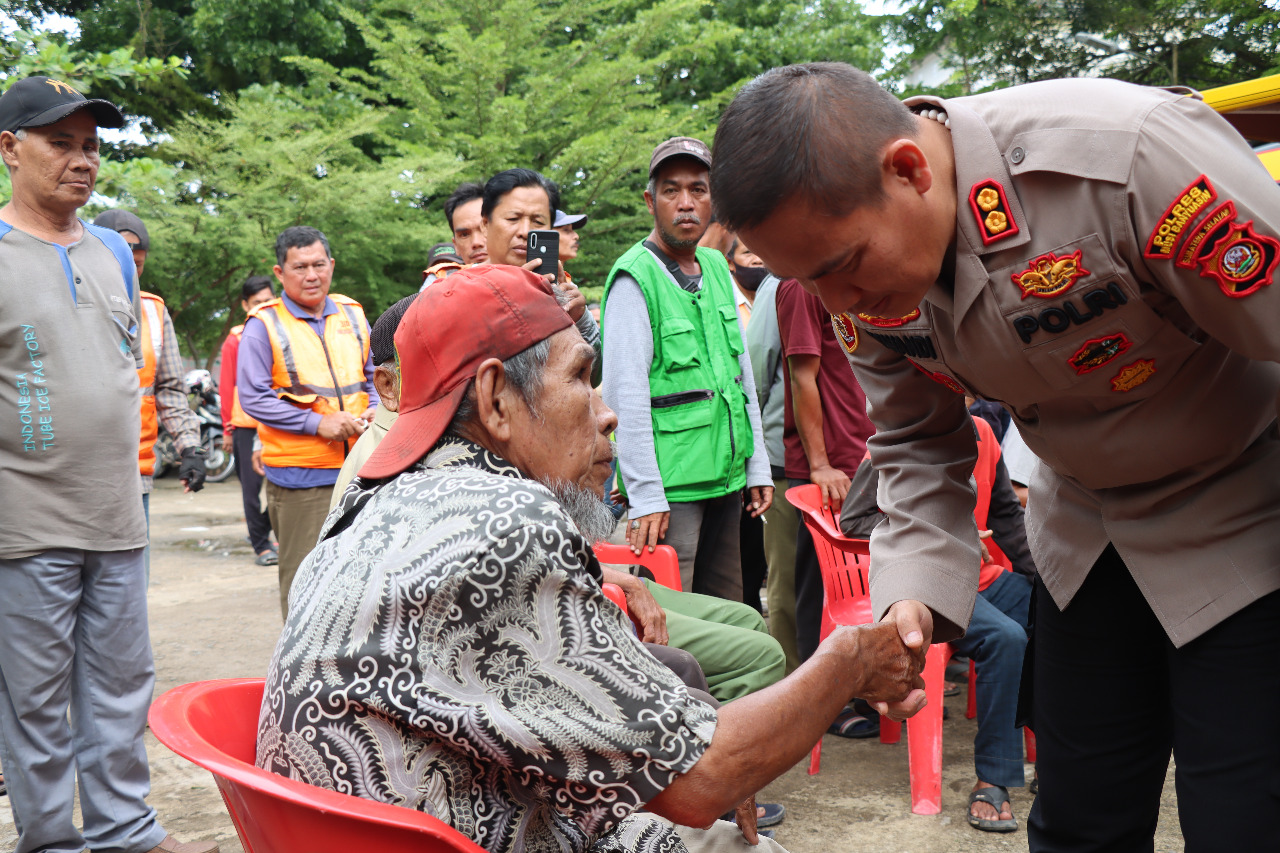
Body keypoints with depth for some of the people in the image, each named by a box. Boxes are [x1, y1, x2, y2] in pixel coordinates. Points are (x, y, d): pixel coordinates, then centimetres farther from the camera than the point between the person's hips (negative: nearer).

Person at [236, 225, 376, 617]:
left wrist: (372, 410, 3)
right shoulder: (264, 324, -3)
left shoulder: (352, 314, 13)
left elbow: (373, 376, 24)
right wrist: (318, 423, -15)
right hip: (300, 474, -5)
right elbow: (253, 398, -9)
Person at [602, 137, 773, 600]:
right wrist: (645, 496, -18)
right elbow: (624, 394, -15)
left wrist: (757, 466, 15)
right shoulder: (634, 277, -11)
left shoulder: (717, 267, 12)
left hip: (727, 477, 7)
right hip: (671, 486, -7)